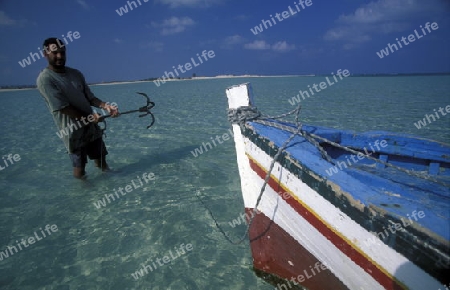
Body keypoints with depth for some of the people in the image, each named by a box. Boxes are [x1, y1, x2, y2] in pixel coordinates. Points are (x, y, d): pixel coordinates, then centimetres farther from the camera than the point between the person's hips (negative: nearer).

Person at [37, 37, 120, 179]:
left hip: (92, 127, 6)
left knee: (102, 162, 16)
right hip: (73, 132, -6)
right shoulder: (45, 79, -13)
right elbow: (63, 108, -18)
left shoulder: (76, 74, 7)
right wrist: (89, 118, -16)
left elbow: (90, 98, 5)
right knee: (80, 171, 3)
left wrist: (105, 106, -14)